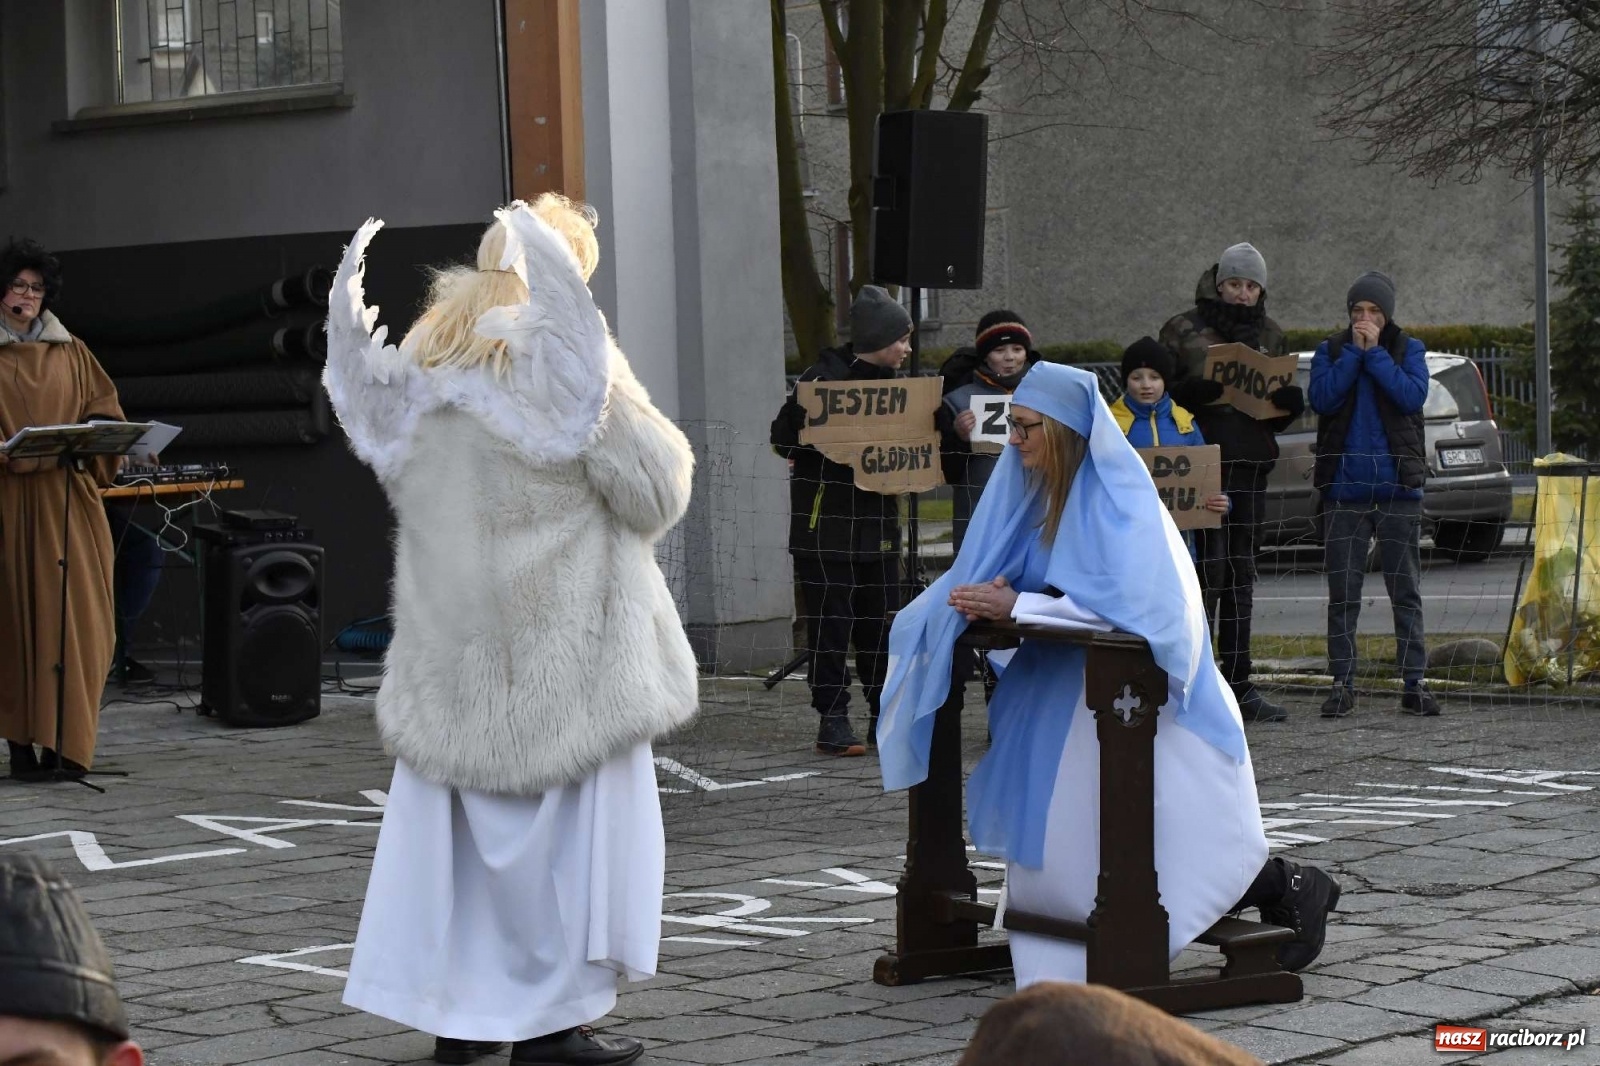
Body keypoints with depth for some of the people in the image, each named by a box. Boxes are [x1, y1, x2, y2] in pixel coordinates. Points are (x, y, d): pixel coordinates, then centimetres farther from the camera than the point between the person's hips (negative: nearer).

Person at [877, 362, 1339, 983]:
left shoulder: (1117, 494, -19)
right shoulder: (1030, 487, 4)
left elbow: (1124, 599, -29)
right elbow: (986, 572, 9)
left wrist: (1017, 606, -27)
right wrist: (989, 597, -16)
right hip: (1067, 684, 8)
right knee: (1048, 834, 0)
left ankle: (1292, 888, 18)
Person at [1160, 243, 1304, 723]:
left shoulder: (1270, 335, 15)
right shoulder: (1184, 329, 2)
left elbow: (1283, 413, 18)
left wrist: (1290, 401, -5)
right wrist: (1194, 392, -20)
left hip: (1252, 465, 5)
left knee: (1241, 572, 7)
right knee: (1209, 568, -12)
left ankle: (1239, 684, 11)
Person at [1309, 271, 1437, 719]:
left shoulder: (1409, 349, 6)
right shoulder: (1330, 351, 8)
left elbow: (1413, 396, -12)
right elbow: (1322, 398, -9)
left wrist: (1374, 353, -11)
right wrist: (1355, 351, -9)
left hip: (1398, 485, -1)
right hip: (1344, 488, 1)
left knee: (1406, 590, 3)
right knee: (1342, 593, 2)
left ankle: (1414, 683, 6)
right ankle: (1342, 684, 7)